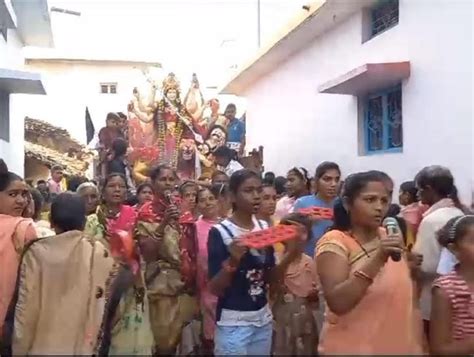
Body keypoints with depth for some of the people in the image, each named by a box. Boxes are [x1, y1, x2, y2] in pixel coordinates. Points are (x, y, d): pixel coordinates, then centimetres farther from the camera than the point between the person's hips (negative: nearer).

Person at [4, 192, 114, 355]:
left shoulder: (37, 252, -13)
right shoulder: (100, 253, -10)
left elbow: (26, 307, -10)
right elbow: (102, 308, -6)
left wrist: (19, 350, 2)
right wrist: (97, 346, 7)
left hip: (41, 348, -1)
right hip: (82, 347, 1)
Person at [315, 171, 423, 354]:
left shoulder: (390, 238, 4)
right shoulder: (334, 242, -15)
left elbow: (407, 296, 12)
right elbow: (337, 302, -26)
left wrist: (416, 346, 11)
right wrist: (377, 260, -31)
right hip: (352, 348, -5)